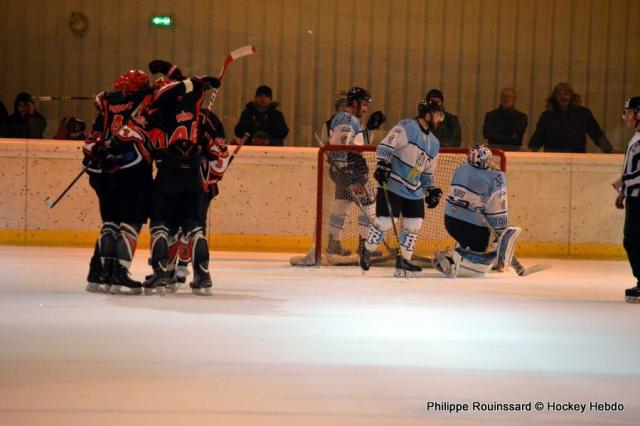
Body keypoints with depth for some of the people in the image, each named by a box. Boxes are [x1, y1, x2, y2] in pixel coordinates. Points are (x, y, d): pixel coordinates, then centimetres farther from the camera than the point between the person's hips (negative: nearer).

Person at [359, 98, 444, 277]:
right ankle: (367, 251, 11)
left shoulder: (434, 143, 17)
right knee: (384, 221, -9)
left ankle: (403, 260, 14)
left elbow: (427, 172, 23)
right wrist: (382, 165, -26)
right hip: (392, 184, -8)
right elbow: (385, 146, -15)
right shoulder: (407, 128, -9)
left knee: (414, 225, 2)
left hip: (414, 191, 8)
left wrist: (432, 189, 13)